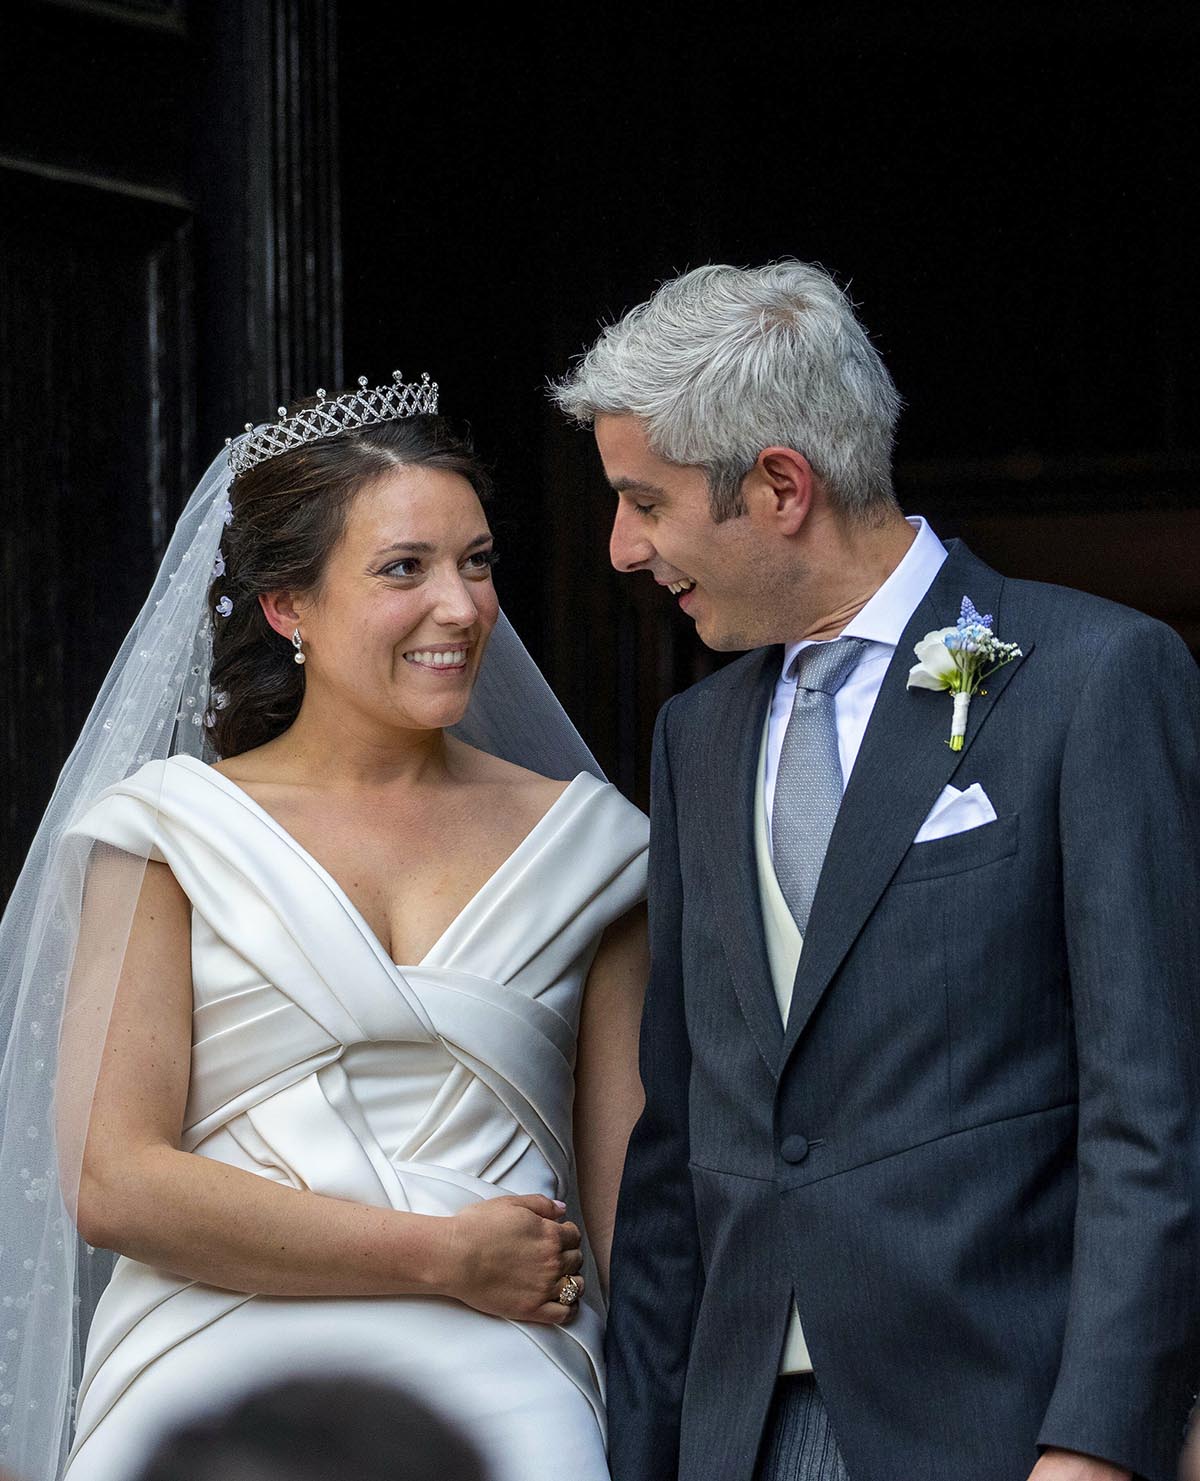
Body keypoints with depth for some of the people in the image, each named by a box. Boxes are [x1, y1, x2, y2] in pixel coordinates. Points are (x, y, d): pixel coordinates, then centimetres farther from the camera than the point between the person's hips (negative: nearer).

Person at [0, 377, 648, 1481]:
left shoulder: (575, 840, 11)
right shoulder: (168, 833, 4)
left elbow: (631, 1198, 8)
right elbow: (109, 1181, -5)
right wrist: (445, 1258, -6)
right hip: (222, 1391, -1)